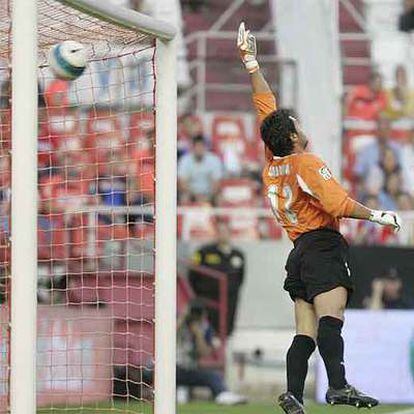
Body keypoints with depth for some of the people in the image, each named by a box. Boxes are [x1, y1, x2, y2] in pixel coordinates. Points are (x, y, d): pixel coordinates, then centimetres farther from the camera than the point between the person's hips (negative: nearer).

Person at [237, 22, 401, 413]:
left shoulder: (272, 162, 15)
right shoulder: (306, 163, -6)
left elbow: (266, 105, 25)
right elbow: (338, 204, -16)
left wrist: (250, 62, 30)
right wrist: (376, 215, -6)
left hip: (299, 252, 9)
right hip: (323, 246, -9)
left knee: (305, 332, 5)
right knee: (330, 318, -26)